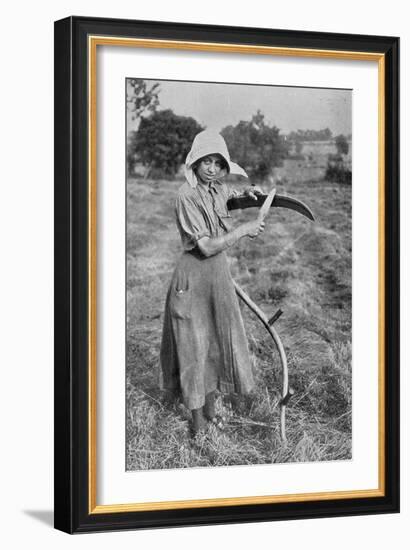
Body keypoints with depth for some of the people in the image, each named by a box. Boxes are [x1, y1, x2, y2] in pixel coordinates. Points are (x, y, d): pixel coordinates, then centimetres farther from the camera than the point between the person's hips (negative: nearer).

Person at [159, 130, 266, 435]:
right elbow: (207, 246, -23)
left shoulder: (218, 189, 3)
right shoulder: (187, 196, -20)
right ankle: (197, 418, 13)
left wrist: (246, 192, 11)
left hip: (219, 272, 8)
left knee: (217, 341, 14)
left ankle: (210, 407, 29)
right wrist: (244, 230, -15)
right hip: (194, 275, -8)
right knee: (193, 346, 1)